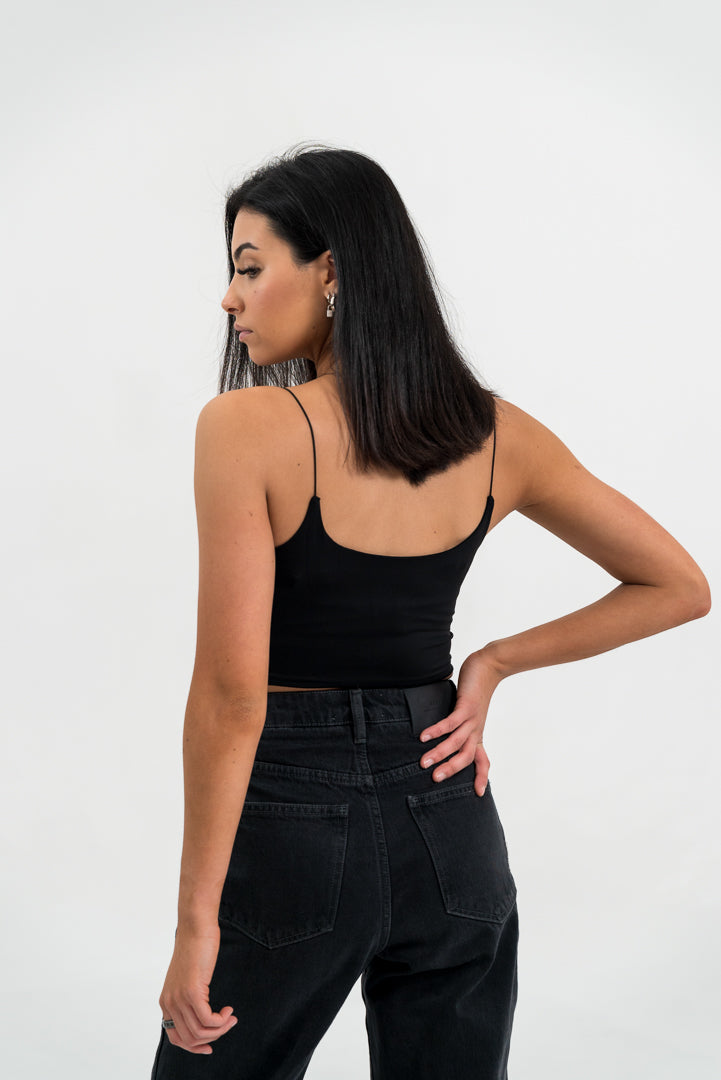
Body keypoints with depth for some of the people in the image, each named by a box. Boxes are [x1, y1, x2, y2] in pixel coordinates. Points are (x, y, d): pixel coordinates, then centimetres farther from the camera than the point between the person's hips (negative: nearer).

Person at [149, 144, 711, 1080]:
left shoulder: (247, 426, -16)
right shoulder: (497, 434, -1)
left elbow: (232, 696, -19)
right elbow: (681, 587, 7)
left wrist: (195, 921, -12)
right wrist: (494, 663, 5)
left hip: (292, 826, -4)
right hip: (449, 830, 5)